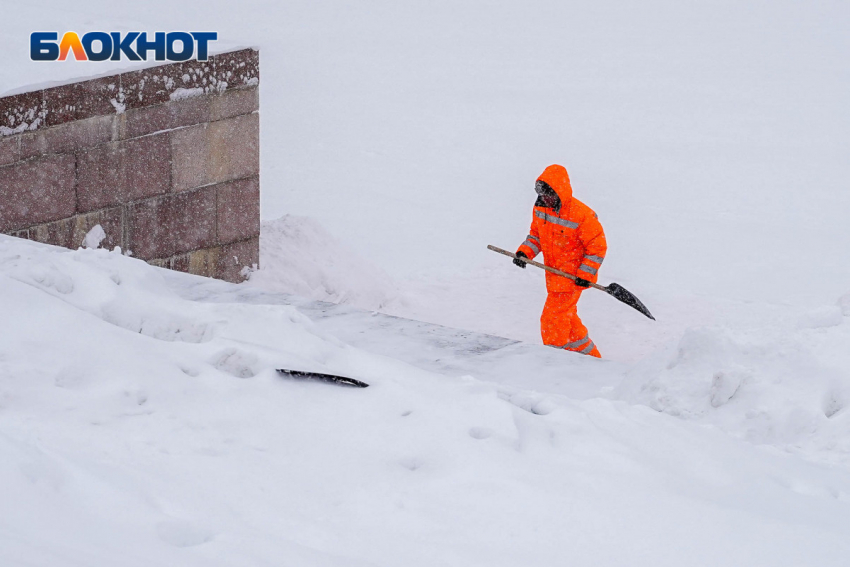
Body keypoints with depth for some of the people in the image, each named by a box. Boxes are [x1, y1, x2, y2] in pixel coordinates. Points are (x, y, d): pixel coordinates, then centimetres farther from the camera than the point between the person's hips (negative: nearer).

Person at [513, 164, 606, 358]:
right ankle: (590, 356, 34)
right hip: (554, 273, 8)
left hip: (573, 275, -8)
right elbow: (536, 234, 14)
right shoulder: (540, 208, -2)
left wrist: (585, 274, -19)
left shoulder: (582, 215, -23)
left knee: (553, 319, -11)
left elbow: (597, 247, -15)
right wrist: (525, 252, -3)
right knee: (567, 318, 19)